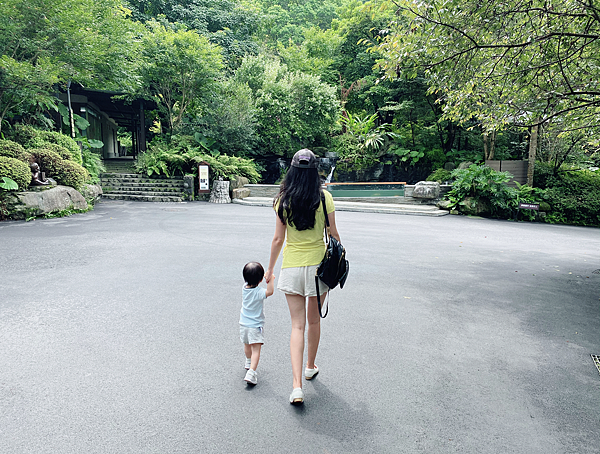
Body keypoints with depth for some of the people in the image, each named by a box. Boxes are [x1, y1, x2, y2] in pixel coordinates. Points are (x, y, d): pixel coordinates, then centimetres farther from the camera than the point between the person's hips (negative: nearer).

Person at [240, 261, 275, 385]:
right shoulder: (258, 292, -24)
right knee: (256, 349, -7)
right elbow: (270, 291, -43)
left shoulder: (245, 288, -3)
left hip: (244, 324, 7)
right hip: (256, 325, -7)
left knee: (247, 345, 26)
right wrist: (270, 278, -36)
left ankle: (249, 362, 48)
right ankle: (251, 373, -18)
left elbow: (251, 282, 19)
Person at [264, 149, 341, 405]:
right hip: (318, 265, 0)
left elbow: (278, 239, -1)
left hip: (292, 267, 0)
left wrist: (270, 269, 11)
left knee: (297, 325, 5)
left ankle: (297, 386, -2)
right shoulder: (324, 197, -7)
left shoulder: (283, 200, -5)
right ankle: (310, 367, 39)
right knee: (314, 320, 19)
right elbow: (333, 235, -2)